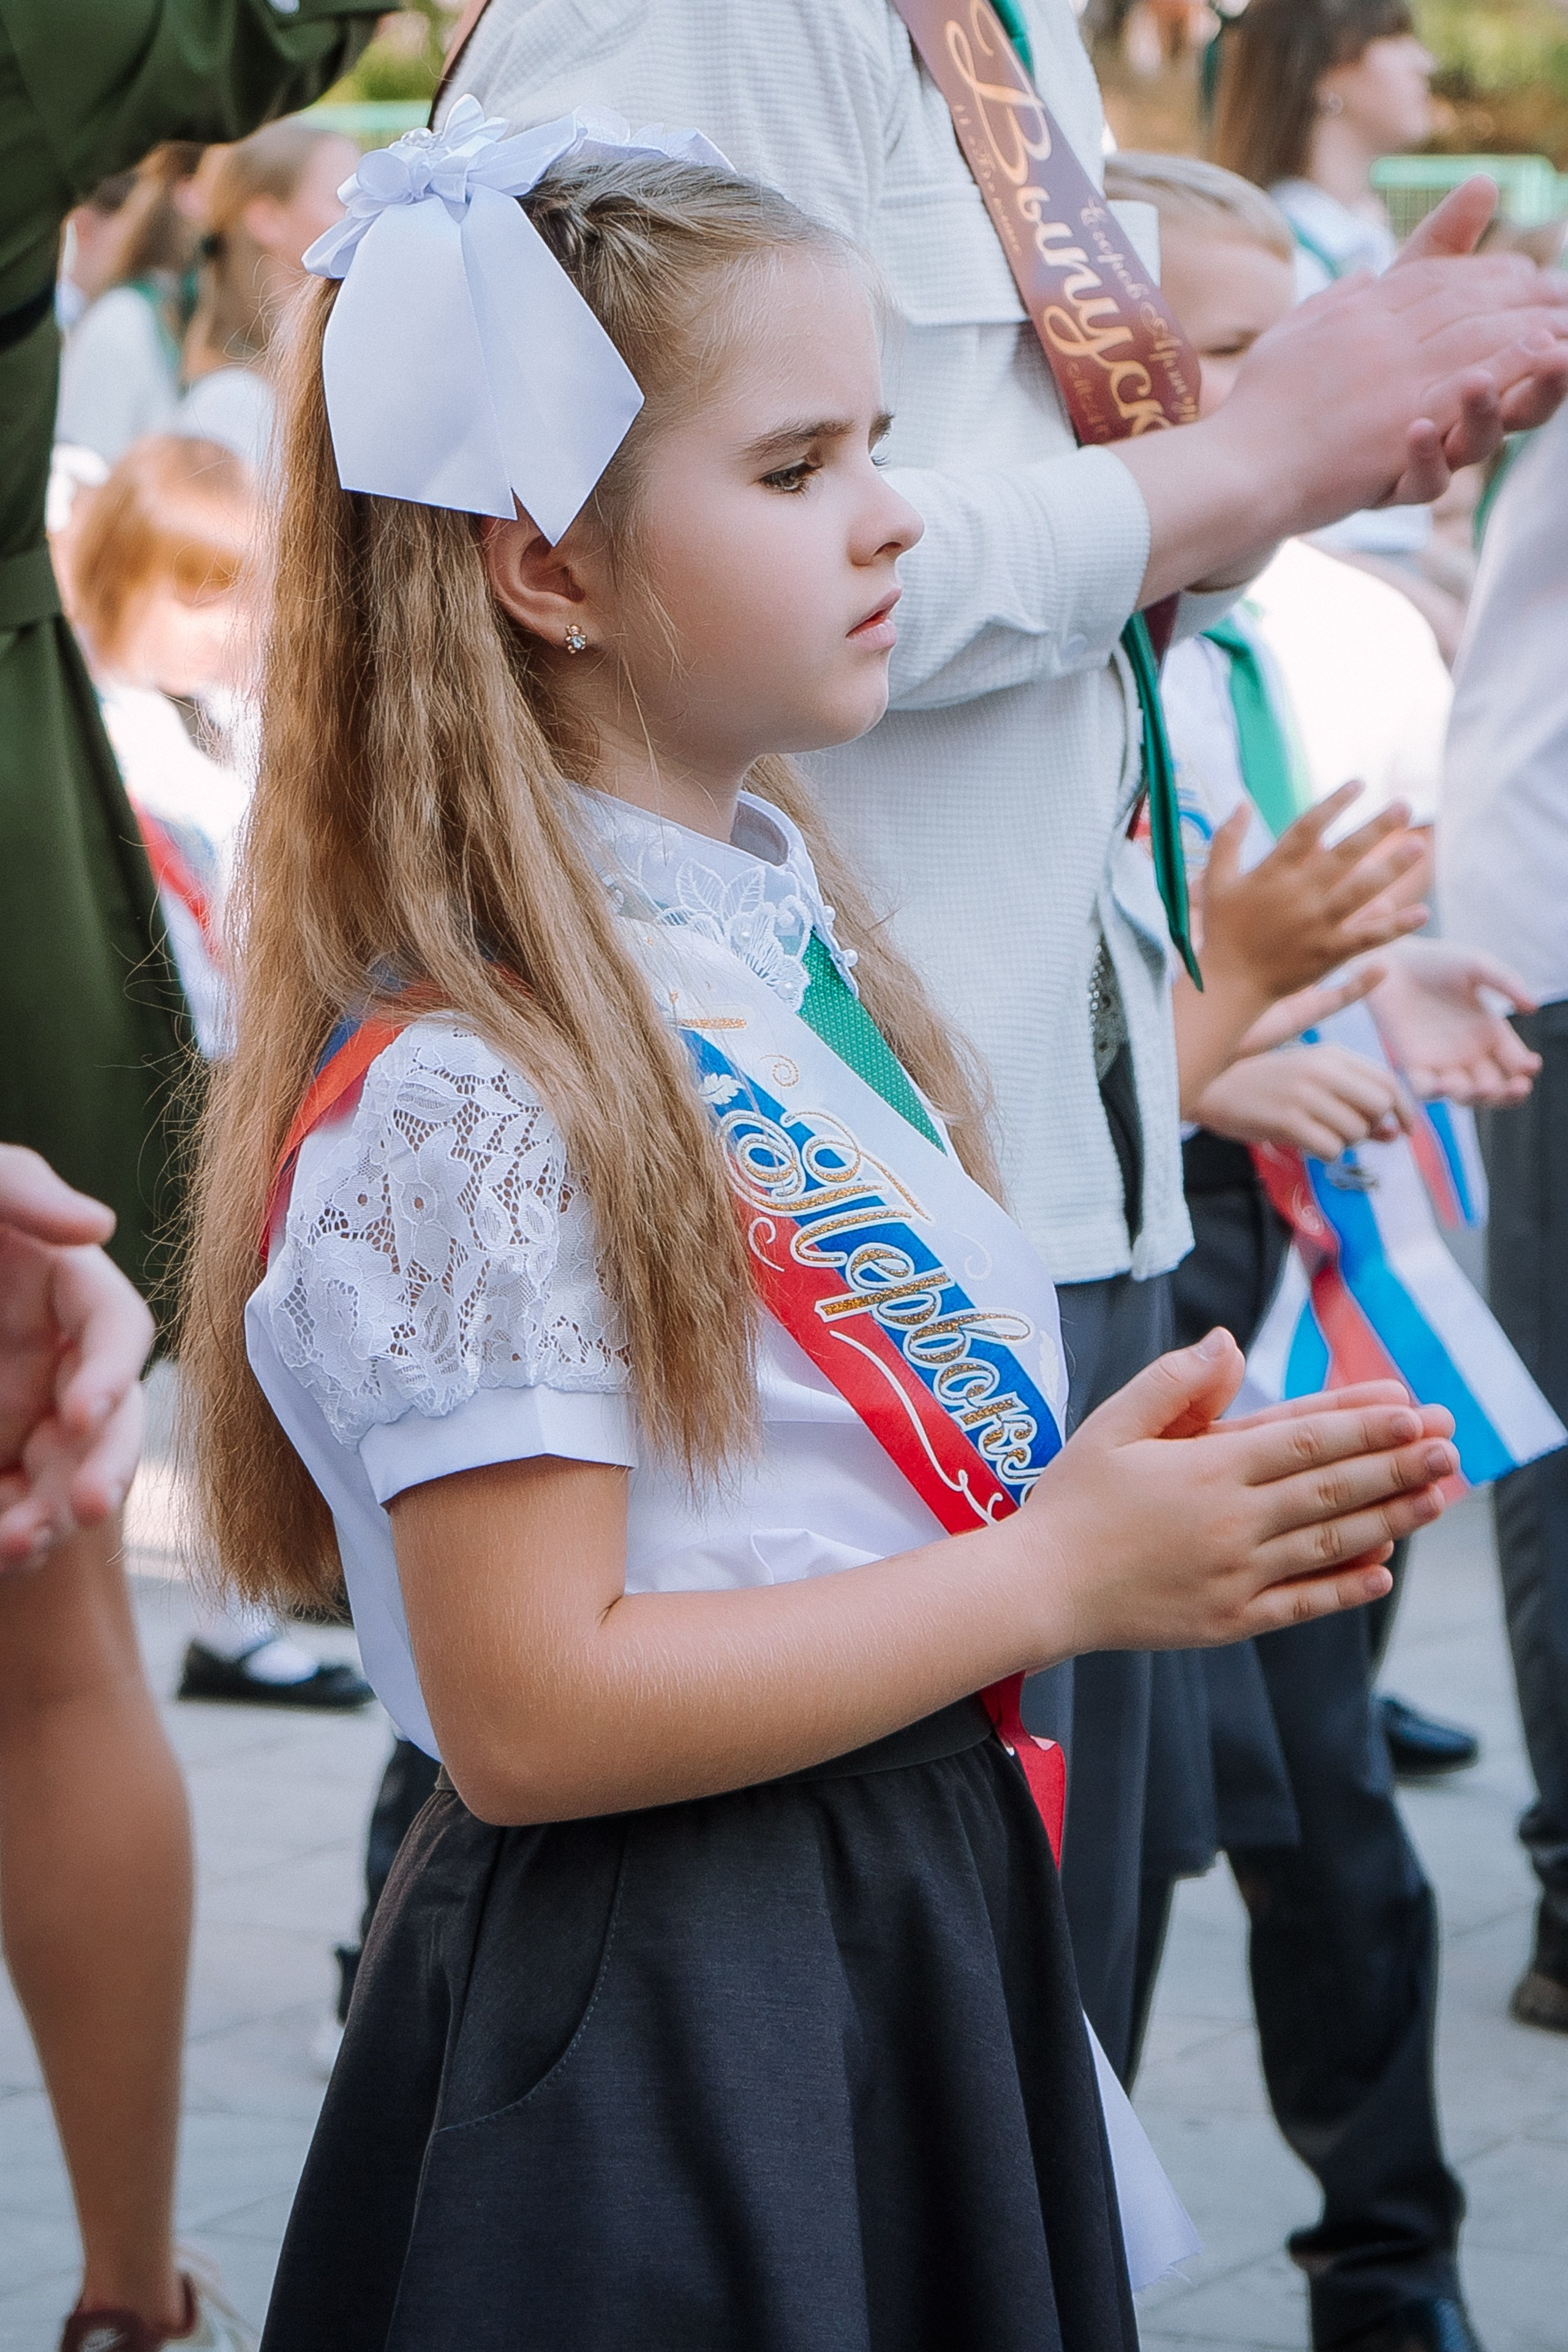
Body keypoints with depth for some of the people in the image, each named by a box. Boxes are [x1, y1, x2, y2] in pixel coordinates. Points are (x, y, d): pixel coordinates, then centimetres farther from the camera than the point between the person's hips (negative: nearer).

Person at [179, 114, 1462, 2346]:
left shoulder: (786, 932, 7)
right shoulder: (472, 1092, -20)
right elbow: (529, 1714, -23)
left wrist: (1111, 1484, -2)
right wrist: (1061, 1578, -19)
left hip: (928, 1957, 9)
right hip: (653, 2050, -9)